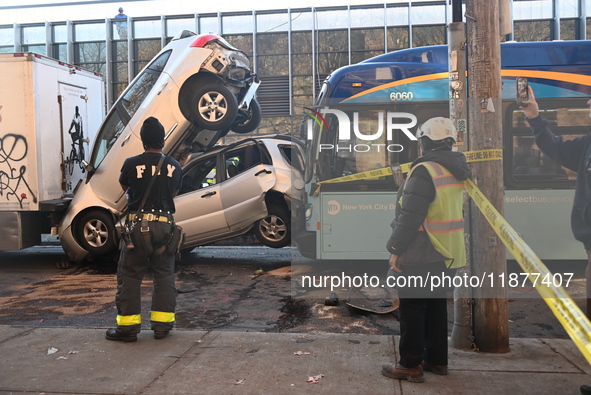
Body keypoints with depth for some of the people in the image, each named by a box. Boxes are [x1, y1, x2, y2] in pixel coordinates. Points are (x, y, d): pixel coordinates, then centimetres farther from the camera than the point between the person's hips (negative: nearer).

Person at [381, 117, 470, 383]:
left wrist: (396, 249, -16)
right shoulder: (456, 170, 9)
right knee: (437, 304, 18)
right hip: (448, 254, 9)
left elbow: (410, 217, -23)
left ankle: (411, 365, 9)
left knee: (413, 307, 1)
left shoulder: (424, 171, -20)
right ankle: (437, 359, 27)